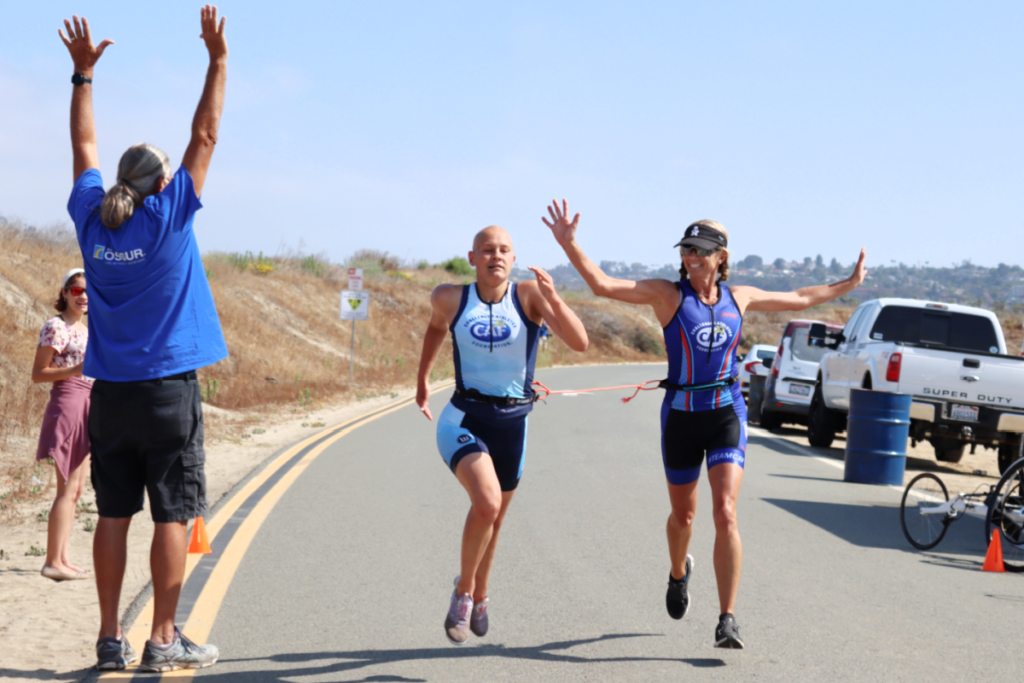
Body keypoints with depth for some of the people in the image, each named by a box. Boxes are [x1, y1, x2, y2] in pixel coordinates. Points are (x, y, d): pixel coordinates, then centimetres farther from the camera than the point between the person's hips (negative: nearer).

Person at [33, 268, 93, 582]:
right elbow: (38, 374, -13)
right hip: (67, 404, -9)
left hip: (86, 406, 9)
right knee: (68, 488, -10)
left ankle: (64, 558, 13)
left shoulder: (84, 329, 16)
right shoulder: (55, 327, -9)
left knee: (76, 489, 10)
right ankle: (53, 562, -7)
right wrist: (75, 370, -23)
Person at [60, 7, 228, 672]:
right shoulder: (168, 218, -8)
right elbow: (204, 136, -5)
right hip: (169, 389, -5)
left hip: (110, 392, 5)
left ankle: (111, 638, 8)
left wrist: (83, 72, 24)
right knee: (173, 515, -1)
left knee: (115, 514, 7)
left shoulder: (92, 219, 3)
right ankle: (164, 640, -1)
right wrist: (218, 57, 0)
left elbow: (85, 146, 17)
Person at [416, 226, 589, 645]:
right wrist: (422, 379, 28)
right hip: (465, 418, -2)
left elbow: (580, 343, -16)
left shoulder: (528, 295, -6)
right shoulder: (451, 299, -3)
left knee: (494, 518, 17)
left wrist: (552, 299, -29)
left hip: (512, 422, 2)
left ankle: (478, 598, 45)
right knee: (486, 502, -27)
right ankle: (463, 591, -3)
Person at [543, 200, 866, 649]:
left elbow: (799, 299, 22)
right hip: (681, 415, -1)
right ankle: (679, 573, 51)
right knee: (683, 515, 16)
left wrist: (848, 285, 28)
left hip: (727, 413, 1)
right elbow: (603, 285, -17)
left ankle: (727, 621, -15)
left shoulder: (739, 298, 5)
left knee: (725, 514, -16)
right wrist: (568, 243, -28)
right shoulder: (668, 294, -5)